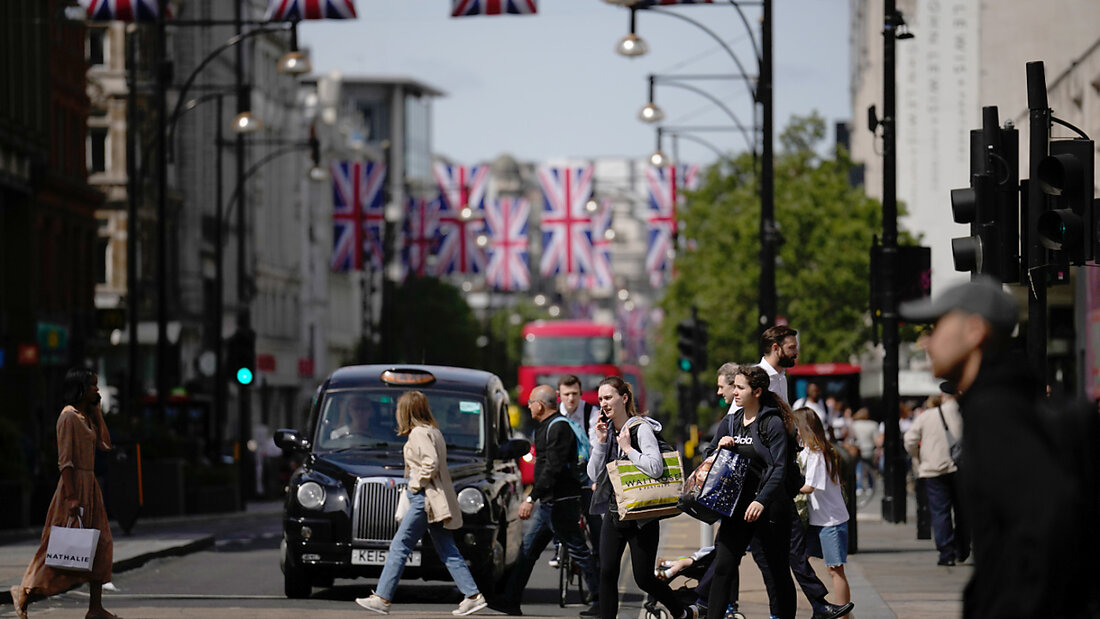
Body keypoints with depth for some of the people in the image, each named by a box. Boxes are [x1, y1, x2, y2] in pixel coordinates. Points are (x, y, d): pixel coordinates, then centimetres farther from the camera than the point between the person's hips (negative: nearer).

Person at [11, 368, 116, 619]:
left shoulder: (86, 416, 13)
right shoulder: (69, 416, -14)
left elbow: (104, 444, 14)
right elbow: (65, 460, -17)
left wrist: (96, 409, 10)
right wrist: (71, 497, -22)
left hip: (90, 487, 9)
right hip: (74, 485, -9)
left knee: (100, 546, 6)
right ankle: (23, 592, 11)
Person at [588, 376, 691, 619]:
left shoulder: (641, 429, -11)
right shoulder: (605, 430, 9)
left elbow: (656, 468, -25)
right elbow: (595, 474, 5)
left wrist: (628, 448, -18)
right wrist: (600, 442, -5)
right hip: (613, 513, 6)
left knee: (644, 579, 1)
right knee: (607, 573, -4)